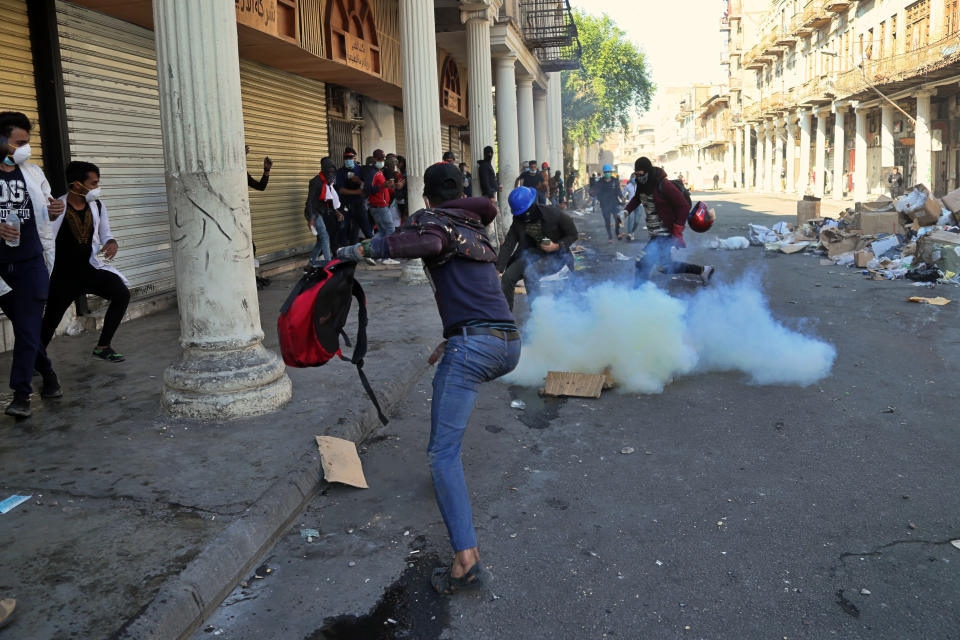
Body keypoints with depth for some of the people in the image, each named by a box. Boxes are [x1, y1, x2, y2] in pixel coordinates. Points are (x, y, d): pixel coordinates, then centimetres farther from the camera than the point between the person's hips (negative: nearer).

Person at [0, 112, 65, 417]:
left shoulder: (33, 172, 9)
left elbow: (45, 214, 18)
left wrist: (55, 211, -5)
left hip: (31, 263, 1)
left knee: (28, 329, -5)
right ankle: (48, 374, 30)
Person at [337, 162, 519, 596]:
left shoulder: (430, 219, 4)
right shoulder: (477, 230, 24)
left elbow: (428, 241, -20)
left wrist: (365, 249, -14)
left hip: (472, 343, -8)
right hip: (510, 345, 8)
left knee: (442, 454, -10)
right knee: (457, 374, 39)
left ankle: (467, 560, -24)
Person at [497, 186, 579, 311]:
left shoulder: (552, 214, -19)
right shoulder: (518, 220, -6)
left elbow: (573, 235, -7)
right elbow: (508, 244, -7)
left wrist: (557, 246, -23)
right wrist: (498, 269, -16)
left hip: (556, 255, -5)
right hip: (533, 253, 6)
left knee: (530, 273, -32)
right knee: (507, 277, -11)